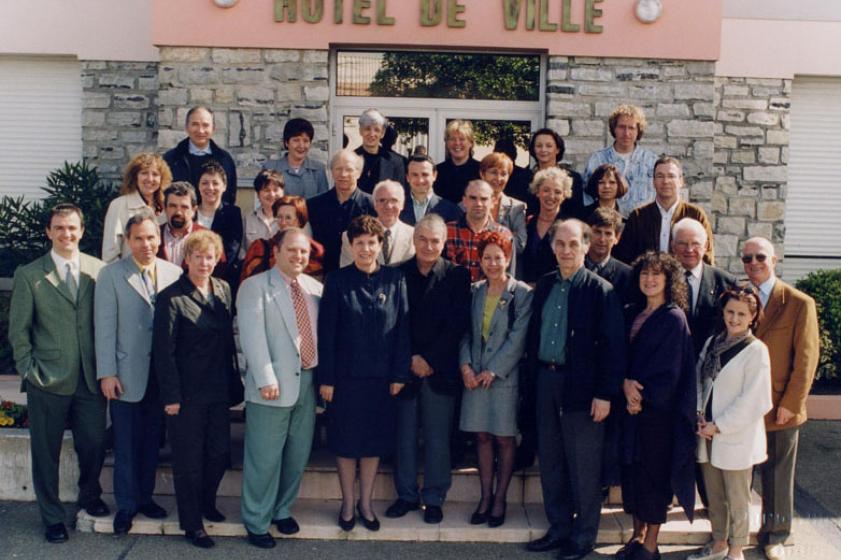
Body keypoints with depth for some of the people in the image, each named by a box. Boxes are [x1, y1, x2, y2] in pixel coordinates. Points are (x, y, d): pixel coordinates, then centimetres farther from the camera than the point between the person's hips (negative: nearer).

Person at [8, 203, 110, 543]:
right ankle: (52, 518, 26)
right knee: (46, 452, 9)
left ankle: (90, 497, 38)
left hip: (90, 379, 2)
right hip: (48, 382, -1)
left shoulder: (99, 270, 3)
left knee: (94, 445, 9)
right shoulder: (29, 275, -1)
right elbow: (18, 330, 1)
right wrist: (30, 371, -4)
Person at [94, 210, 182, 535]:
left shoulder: (174, 273, 2)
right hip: (127, 375, -2)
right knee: (126, 444, 6)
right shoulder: (111, 275, -3)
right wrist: (106, 373, -9)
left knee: (152, 441, 14)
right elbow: (105, 328, -5)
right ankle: (126, 505, 20)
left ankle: (145, 496, 29)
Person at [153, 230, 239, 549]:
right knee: (189, 460, 7)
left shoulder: (224, 290, 6)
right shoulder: (171, 298, -12)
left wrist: (232, 380, 7)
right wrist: (171, 396, -14)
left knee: (221, 454, 13)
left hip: (218, 390, 6)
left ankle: (206, 502, 39)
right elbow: (163, 352, -12)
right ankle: (192, 524, 22)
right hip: (187, 393, -5)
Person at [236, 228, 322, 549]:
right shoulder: (255, 287, -4)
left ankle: (282, 510, 33)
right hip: (273, 385, -5)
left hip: (308, 382, 5)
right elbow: (253, 335, -13)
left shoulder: (316, 288, 12)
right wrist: (265, 378, -20)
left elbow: (323, 331, 11)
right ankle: (256, 522, 17)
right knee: (265, 459, 2)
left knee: (298, 456, 15)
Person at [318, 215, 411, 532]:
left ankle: (366, 503, 26)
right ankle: (347, 503, 24)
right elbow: (326, 333, -5)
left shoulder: (395, 280, 0)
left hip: (381, 376, 1)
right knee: (346, 442, 9)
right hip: (346, 375, -1)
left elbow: (403, 328, 0)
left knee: (375, 441, 11)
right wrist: (326, 378, -8)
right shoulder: (338, 281, -4)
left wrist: (400, 374, -4)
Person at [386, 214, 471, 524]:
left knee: (437, 437, 5)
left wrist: (429, 359, -8)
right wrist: (410, 359, -5)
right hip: (405, 367, 1)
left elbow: (458, 325, -4)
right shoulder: (398, 274, 5)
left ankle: (434, 499, 17)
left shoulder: (457, 276, 1)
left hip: (440, 370, -1)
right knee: (404, 435, 7)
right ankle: (406, 495, 21)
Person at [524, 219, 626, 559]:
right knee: (550, 461, 14)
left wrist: (605, 394, -14)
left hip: (582, 385, -6)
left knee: (583, 467, 4)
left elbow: (612, 346, -11)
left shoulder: (601, 291, -8)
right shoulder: (544, 286, 9)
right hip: (545, 381, 6)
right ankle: (559, 528, 28)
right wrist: (531, 379, 7)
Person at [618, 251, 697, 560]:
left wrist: (643, 396, -11)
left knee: (654, 472, 3)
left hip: (659, 410, -6)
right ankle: (638, 535, 25)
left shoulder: (674, 318, -9)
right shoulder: (633, 314, 9)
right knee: (632, 470, 11)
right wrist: (625, 383, -10)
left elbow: (669, 372, -13)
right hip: (632, 406, 6)